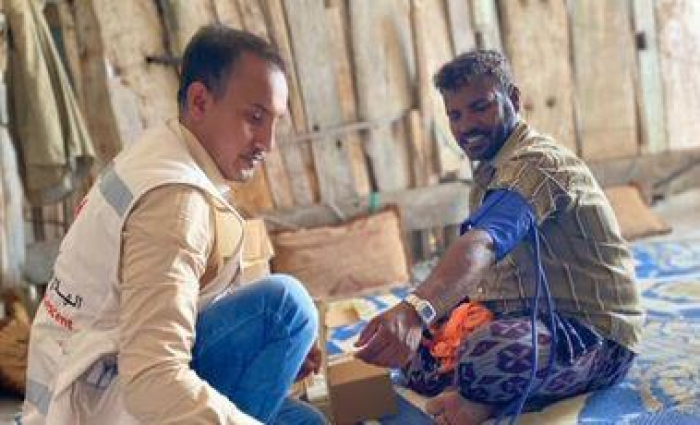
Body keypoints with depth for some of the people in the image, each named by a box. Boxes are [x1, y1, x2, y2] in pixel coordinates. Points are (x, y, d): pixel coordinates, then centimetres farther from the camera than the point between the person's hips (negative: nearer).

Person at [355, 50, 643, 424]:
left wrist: (416, 309, -56)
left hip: (595, 337, -10)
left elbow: (483, 242, -39)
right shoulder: (489, 172, 15)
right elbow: (481, 262, 15)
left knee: (483, 355, -39)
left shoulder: (537, 161, -19)